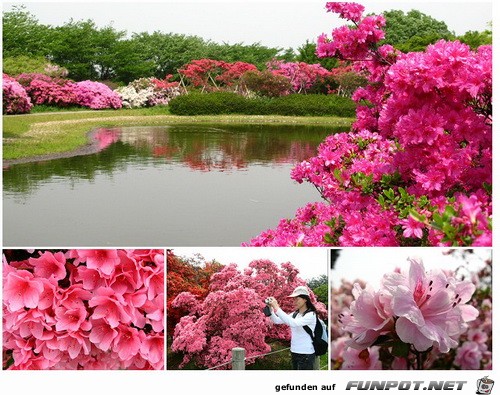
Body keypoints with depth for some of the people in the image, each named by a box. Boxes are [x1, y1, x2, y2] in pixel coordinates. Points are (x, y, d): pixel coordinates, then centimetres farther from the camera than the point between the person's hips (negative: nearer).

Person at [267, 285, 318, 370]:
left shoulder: (311, 315, -15)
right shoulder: (294, 314, 8)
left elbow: (293, 323, -30)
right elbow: (277, 320, 6)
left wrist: (277, 308, -31)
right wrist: (270, 308, -11)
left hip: (306, 354, -7)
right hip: (294, 353, 7)